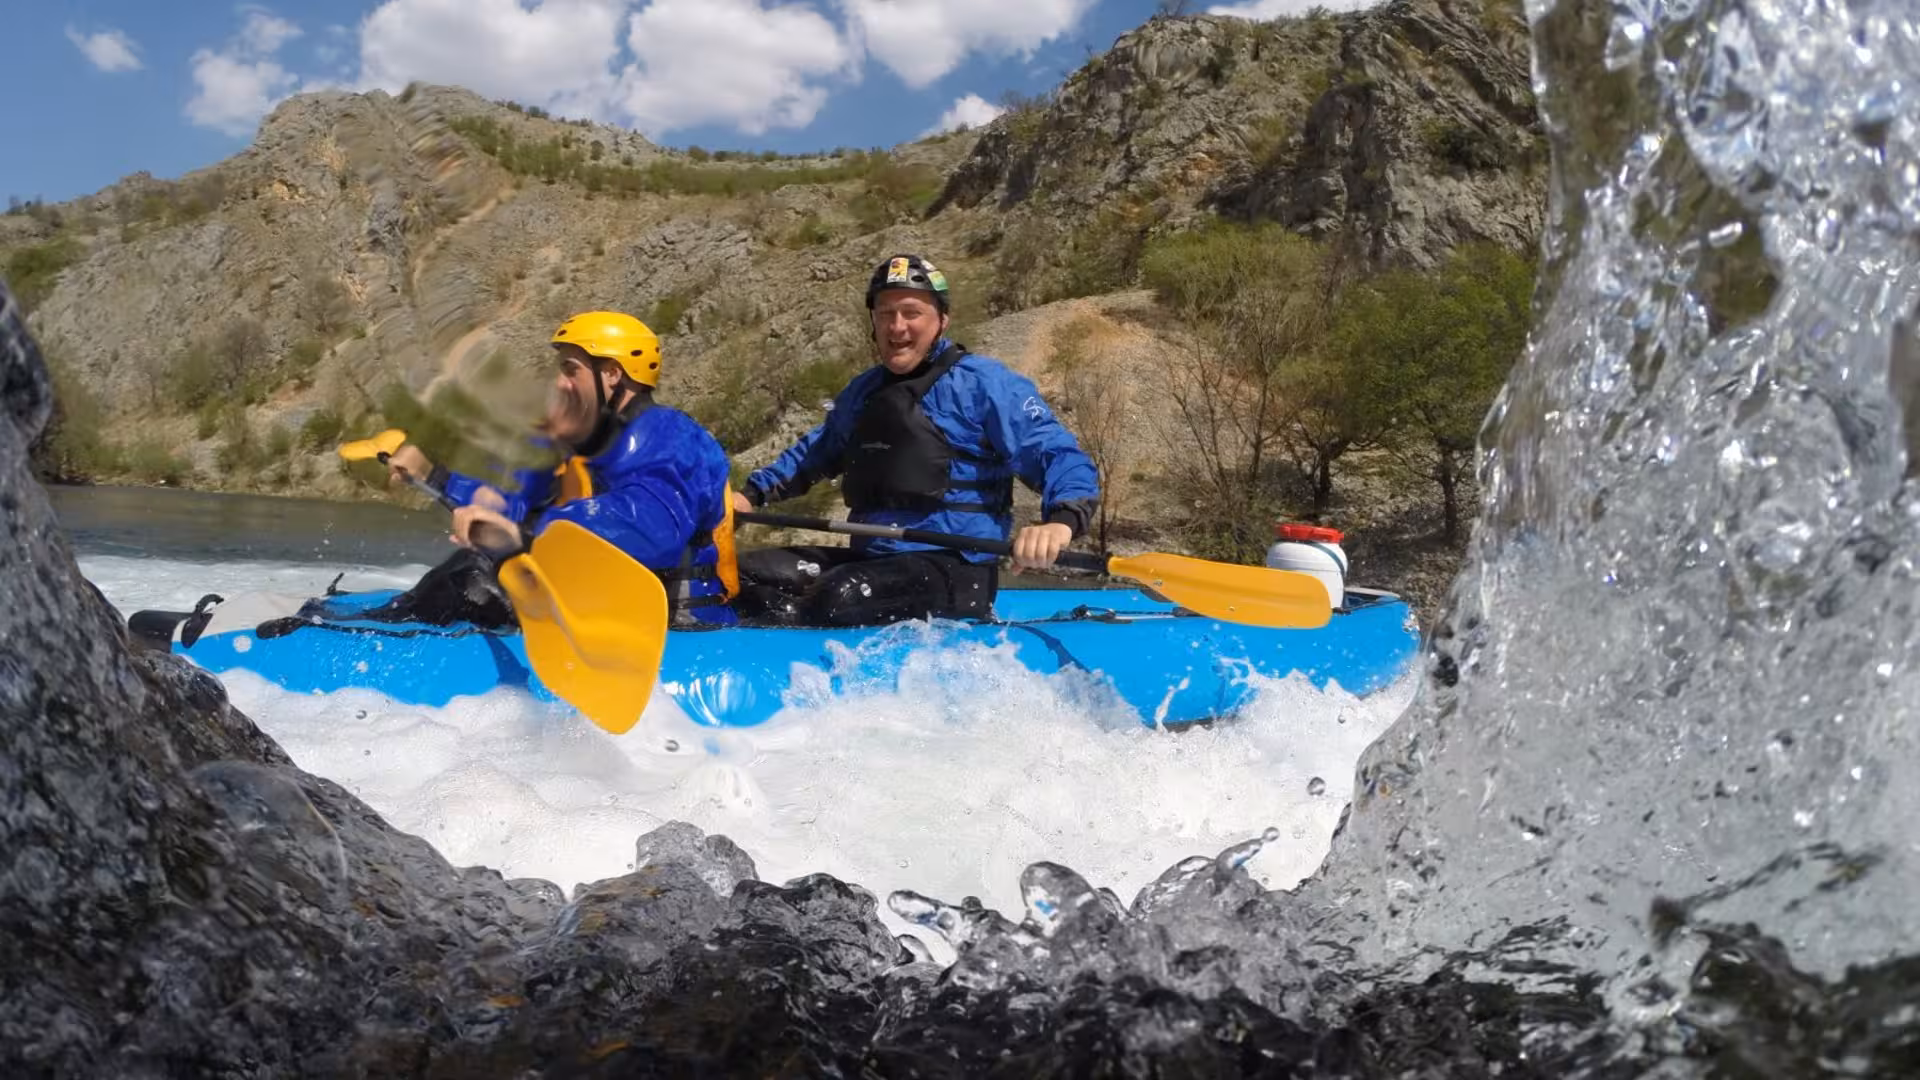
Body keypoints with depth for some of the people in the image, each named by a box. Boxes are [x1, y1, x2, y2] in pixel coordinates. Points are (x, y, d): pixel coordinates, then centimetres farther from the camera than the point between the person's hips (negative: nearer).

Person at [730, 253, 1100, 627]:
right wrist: (751, 494, 27)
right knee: (745, 573, -5)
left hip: (954, 571, -7)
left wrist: (1060, 523, -34)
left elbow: (1063, 458, -13)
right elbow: (817, 451, 36)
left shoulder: (984, 382, -6)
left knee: (840, 597, -33)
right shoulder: (864, 390, 16)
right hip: (868, 560, 8)